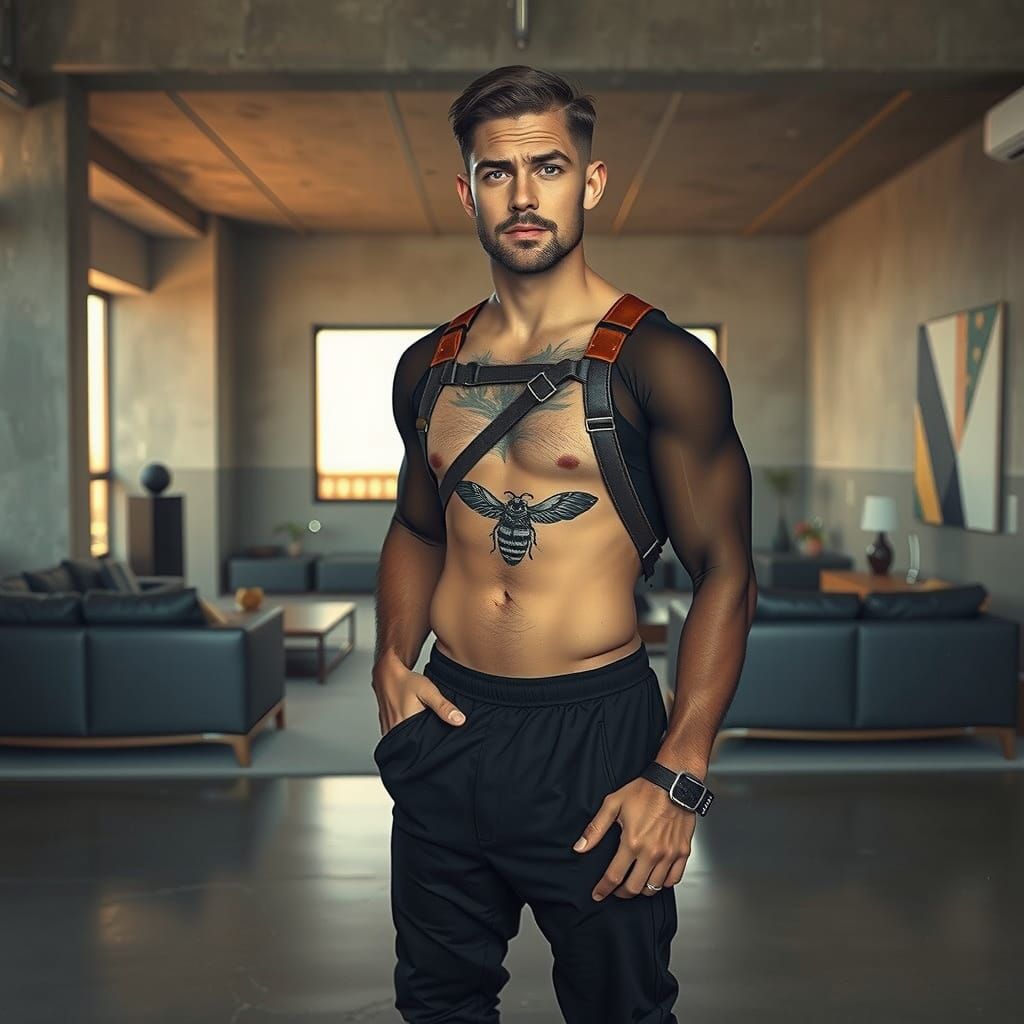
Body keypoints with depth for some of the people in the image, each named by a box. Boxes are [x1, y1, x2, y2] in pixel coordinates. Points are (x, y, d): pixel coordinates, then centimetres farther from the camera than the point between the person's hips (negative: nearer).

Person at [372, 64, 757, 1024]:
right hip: (448, 725, 5)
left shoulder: (658, 362, -10)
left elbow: (723, 573, -10)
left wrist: (677, 777, -17)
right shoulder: (428, 366, 7)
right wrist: (392, 661, 3)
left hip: (595, 730, -4)